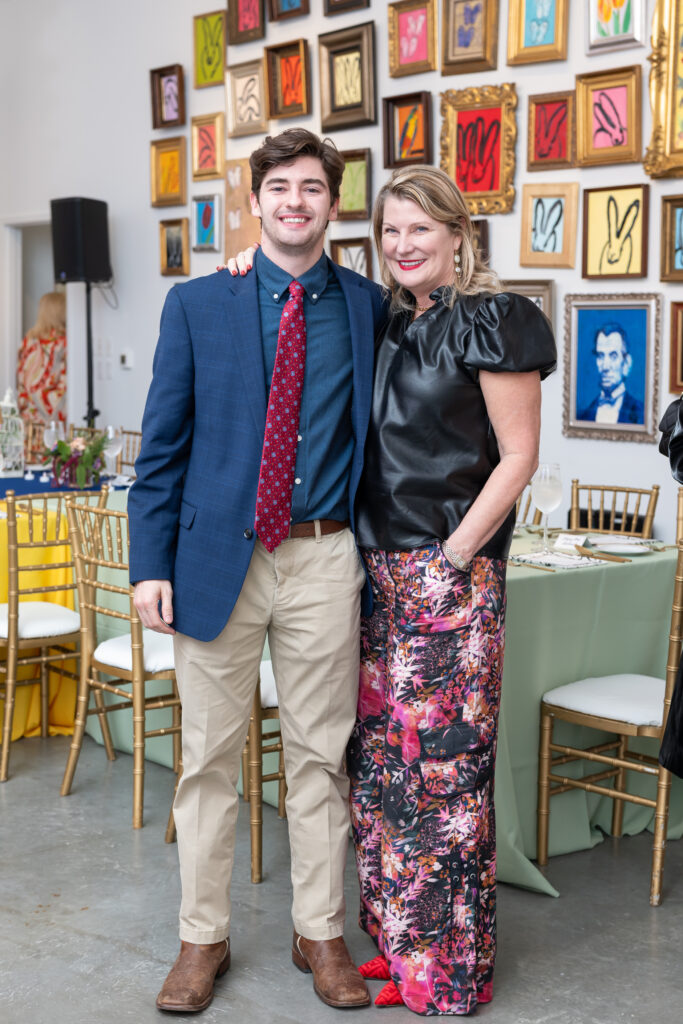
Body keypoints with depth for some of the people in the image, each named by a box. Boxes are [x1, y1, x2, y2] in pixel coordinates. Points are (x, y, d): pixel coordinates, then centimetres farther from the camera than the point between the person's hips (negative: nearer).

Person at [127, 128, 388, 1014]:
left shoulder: (369, 306, 6)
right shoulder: (196, 306, 3)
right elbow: (162, 445, 3)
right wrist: (151, 563, -4)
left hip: (325, 558, 1)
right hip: (217, 556, 0)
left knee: (321, 752, 9)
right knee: (210, 755, 7)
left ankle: (321, 935, 23)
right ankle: (203, 939, 21)